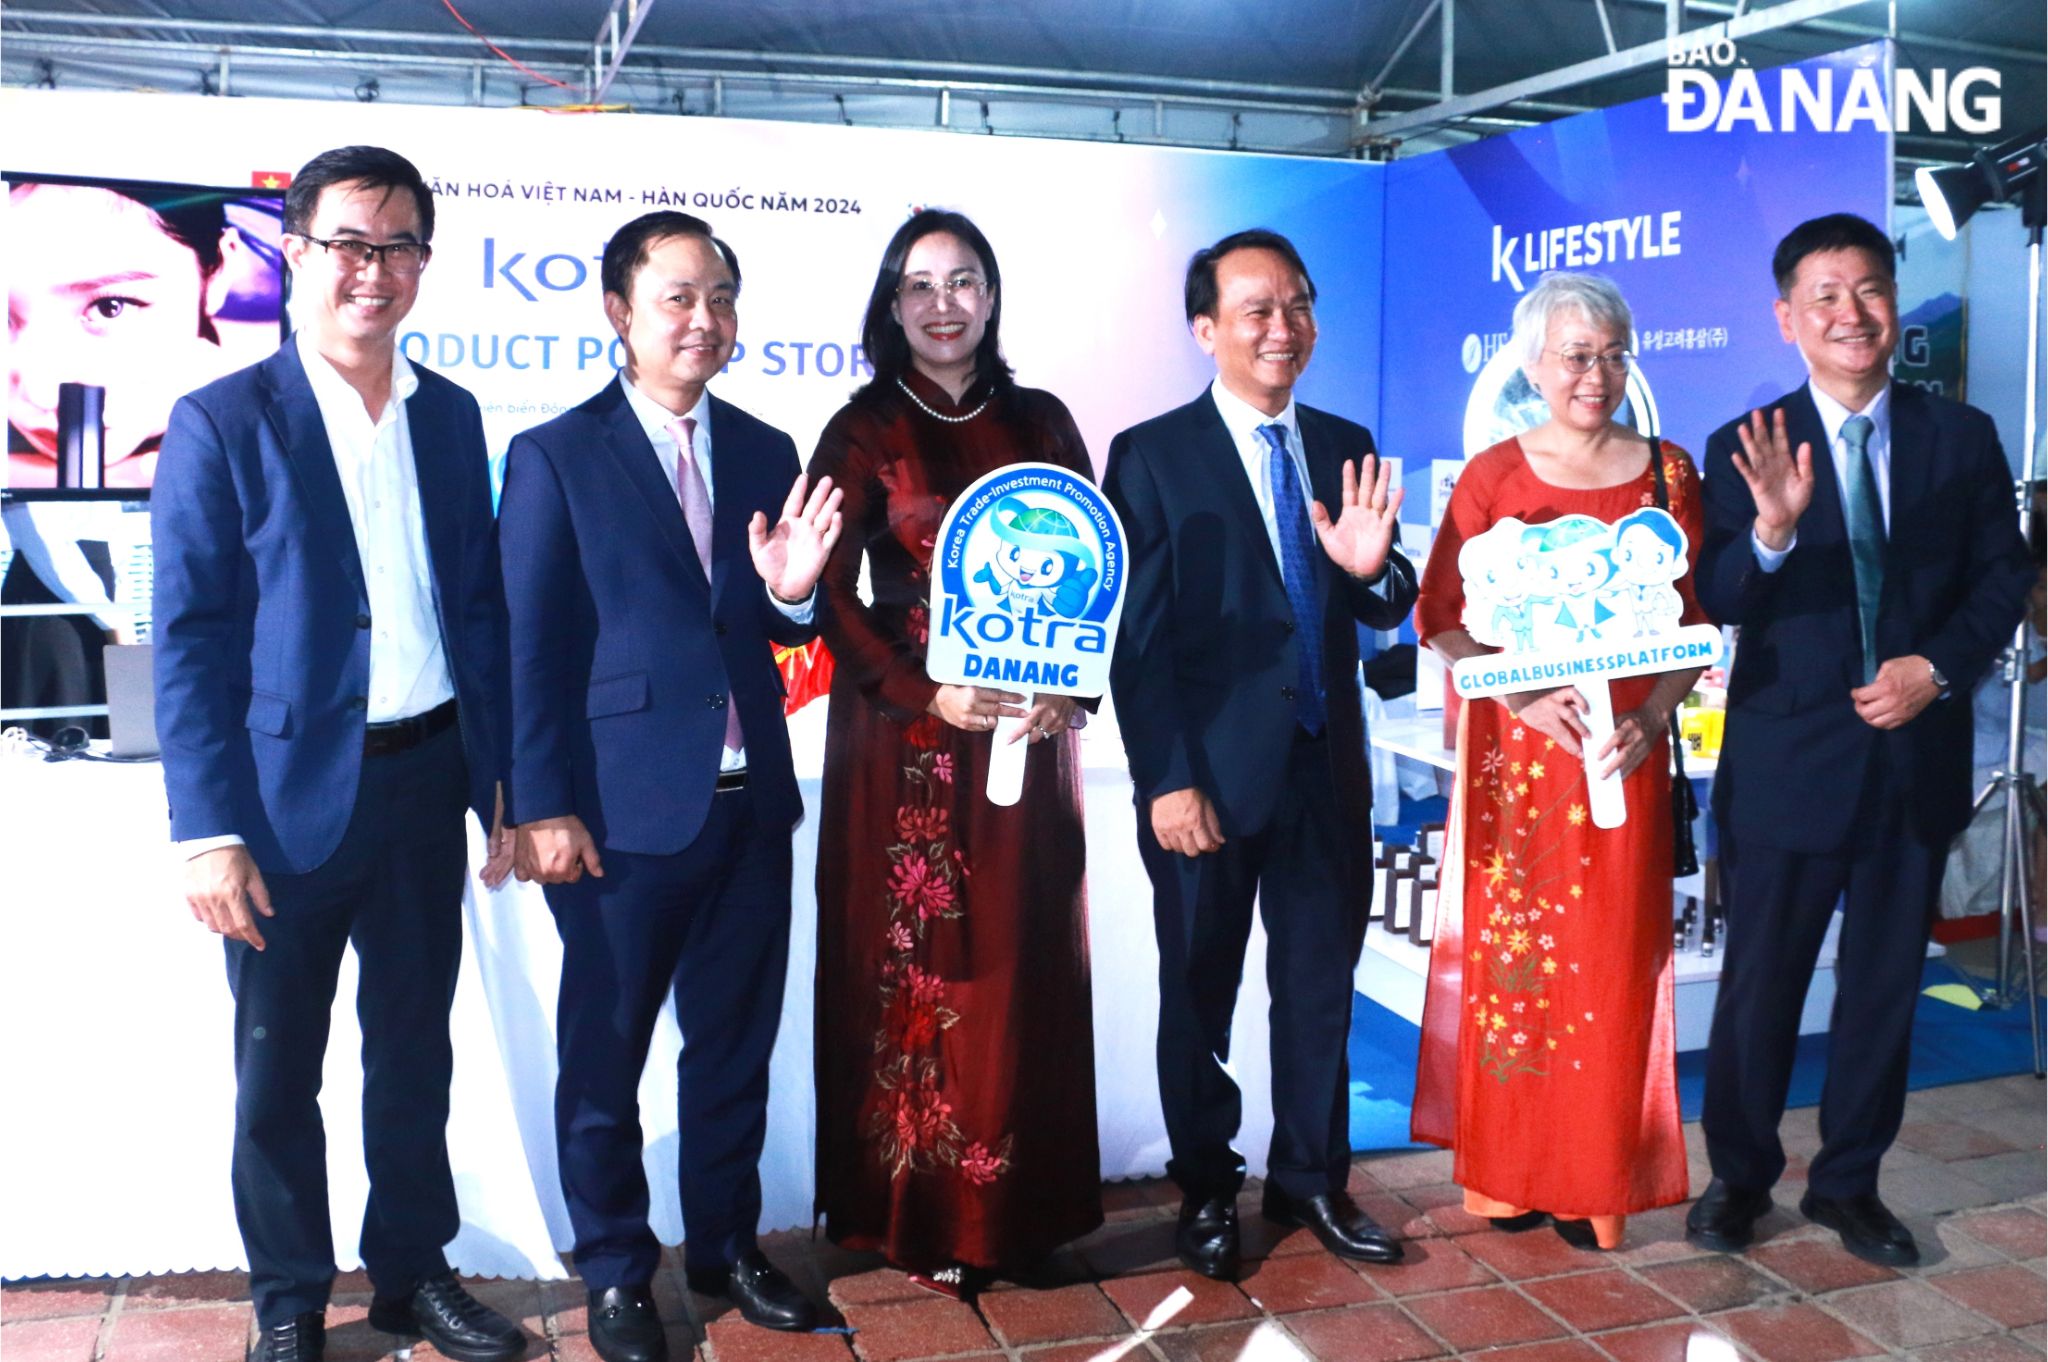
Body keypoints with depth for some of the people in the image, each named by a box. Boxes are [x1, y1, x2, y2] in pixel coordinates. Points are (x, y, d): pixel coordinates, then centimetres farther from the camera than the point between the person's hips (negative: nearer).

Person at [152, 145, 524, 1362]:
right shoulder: (222, 423, -8)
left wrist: (505, 782, 6)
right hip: (291, 793, -4)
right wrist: (209, 830, -14)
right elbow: (190, 640, -9)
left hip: (427, 780, 4)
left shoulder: (452, 416, 6)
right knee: (278, 1068, 11)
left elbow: (480, 606, 9)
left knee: (415, 1047, 17)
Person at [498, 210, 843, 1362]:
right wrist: (542, 807, -11)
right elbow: (533, 649, -7)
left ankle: (727, 1244, 34)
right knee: (606, 1052, 10)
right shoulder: (556, 457, -6)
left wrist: (793, 589, -12)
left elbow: (784, 632, 11)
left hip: (751, 801, 5)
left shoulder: (765, 453, 8)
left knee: (737, 1041, 16)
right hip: (622, 809, -4)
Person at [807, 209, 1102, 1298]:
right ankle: (914, 1209, 14)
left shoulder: (1041, 424, 10)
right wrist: (927, 696, -18)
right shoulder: (863, 431, 2)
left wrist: (1069, 689, -10)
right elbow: (831, 593, -6)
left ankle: (1015, 1200, 20)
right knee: (909, 963, 1)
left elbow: (1089, 573, 7)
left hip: (1029, 726, 2)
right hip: (903, 734, -2)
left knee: (1019, 959, 6)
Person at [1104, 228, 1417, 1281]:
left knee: (1321, 986, 15)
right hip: (1211, 773, -4)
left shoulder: (1344, 448, 7)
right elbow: (1137, 635, -10)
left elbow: (1387, 612, 8)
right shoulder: (1152, 455, -7)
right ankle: (1206, 1191, 30)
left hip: (1328, 767, 4)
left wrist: (1372, 568, -16)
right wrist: (1166, 781, -16)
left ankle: (1310, 1180, 33)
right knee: (1199, 994, 12)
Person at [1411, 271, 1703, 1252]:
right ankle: (1507, 1168, 19)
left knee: (1611, 959, 5)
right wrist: (1523, 696, -17)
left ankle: (1596, 1179, 19)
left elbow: (1697, 620, 5)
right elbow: (1441, 617, -3)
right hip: (1516, 751, -1)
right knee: (1508, 951, 4)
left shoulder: (1667, 474, 5)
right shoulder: (1491, 479, 0)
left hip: (1626, 753, 1)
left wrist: (1650, 719, -12)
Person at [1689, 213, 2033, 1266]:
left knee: (1885, 982, 13)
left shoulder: (1962, 438, 4)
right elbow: (1714, 605, -11)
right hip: (1788, 760, -3)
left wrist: (1936, 666, -12)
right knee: (1760, 981, 6)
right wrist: (1771, 527, -30)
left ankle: (1849, 1182, 30)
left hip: (1917, 756, 3)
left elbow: (2004, 578, 4)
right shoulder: (1745, 449, -4)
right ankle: (1738, 1175, 26)